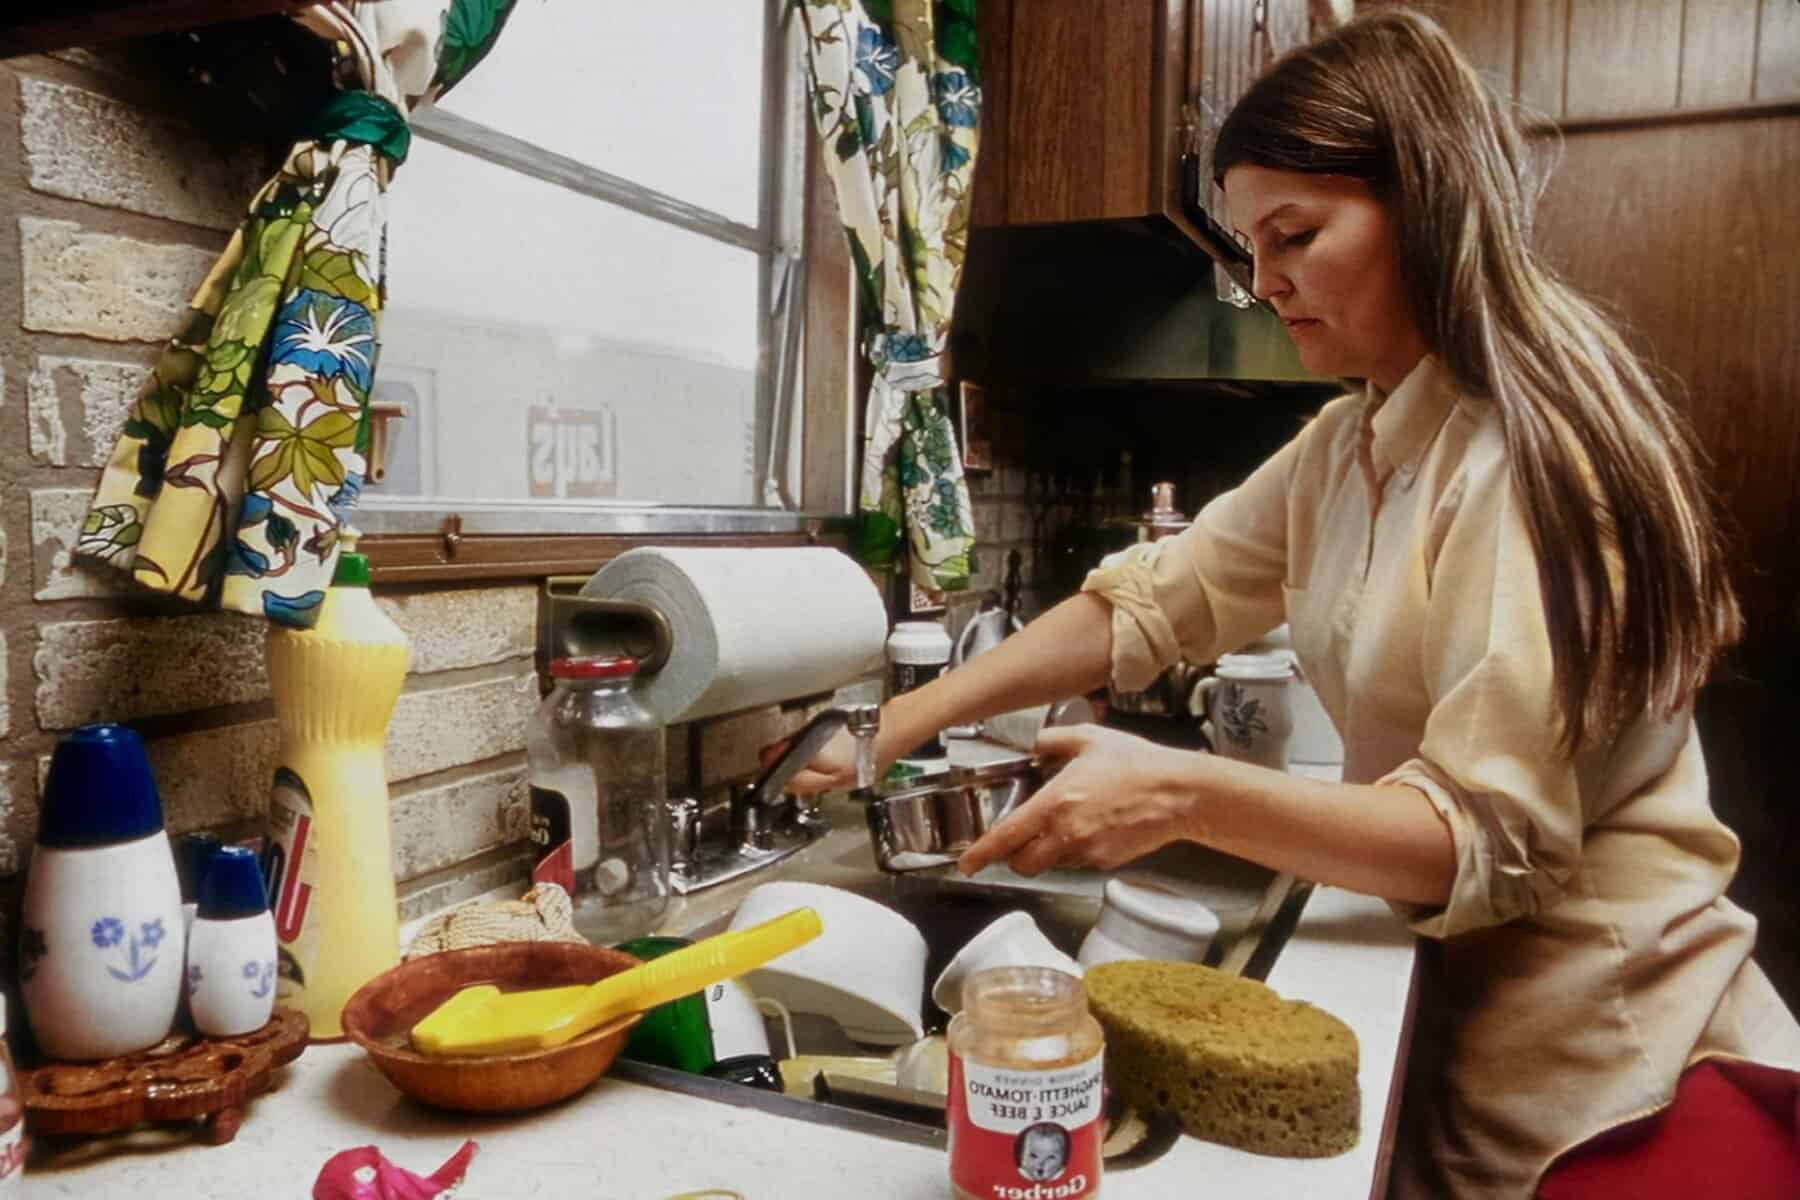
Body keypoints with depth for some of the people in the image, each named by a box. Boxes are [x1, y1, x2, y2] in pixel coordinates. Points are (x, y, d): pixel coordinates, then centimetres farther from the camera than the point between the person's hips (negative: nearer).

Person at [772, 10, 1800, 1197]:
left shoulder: (1536, 451, -22)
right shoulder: (1346, 446, 4)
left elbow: (1489, 836, -25)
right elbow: (1152, 599, 0)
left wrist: (1188, 795, -38)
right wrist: (903, 722, -9)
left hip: (1626, 1080, -6)